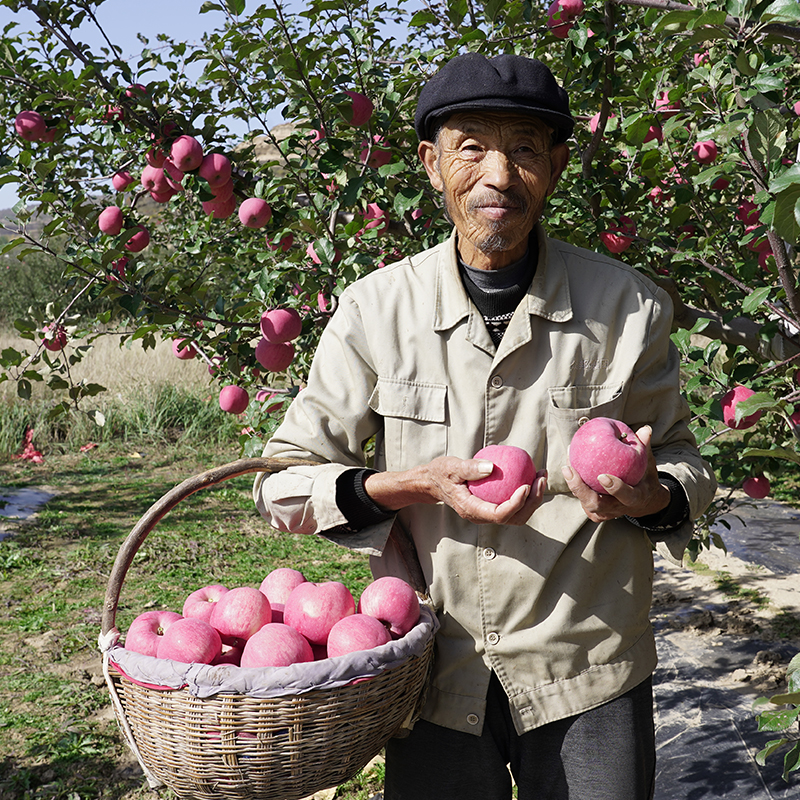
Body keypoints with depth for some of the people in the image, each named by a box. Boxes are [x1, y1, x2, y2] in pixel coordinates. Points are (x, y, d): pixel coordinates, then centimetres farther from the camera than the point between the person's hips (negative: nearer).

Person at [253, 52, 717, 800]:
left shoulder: (629, 308, -3)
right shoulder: (376, 309, -5)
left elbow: (680, 458, 10)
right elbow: (283, 482, -1)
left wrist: (651, 497, -15)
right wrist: (413, 486, -19)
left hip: (589, 680, 0)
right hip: (433, 676, 0)